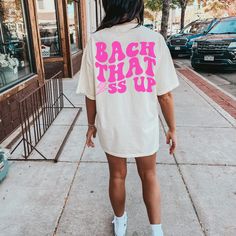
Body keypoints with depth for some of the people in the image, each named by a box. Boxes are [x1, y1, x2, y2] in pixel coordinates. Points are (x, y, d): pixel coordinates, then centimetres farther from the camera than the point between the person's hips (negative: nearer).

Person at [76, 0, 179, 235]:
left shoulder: (95, 41, -11)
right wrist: (172, 129, 3)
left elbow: (91, 94, -5)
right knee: (149, 176, 22)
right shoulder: (154, 40, -13)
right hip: (144, 127, -1)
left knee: (117, 176, 22)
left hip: (111, 127, 1)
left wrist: (91, 124, 10)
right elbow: (165, 94, -10)